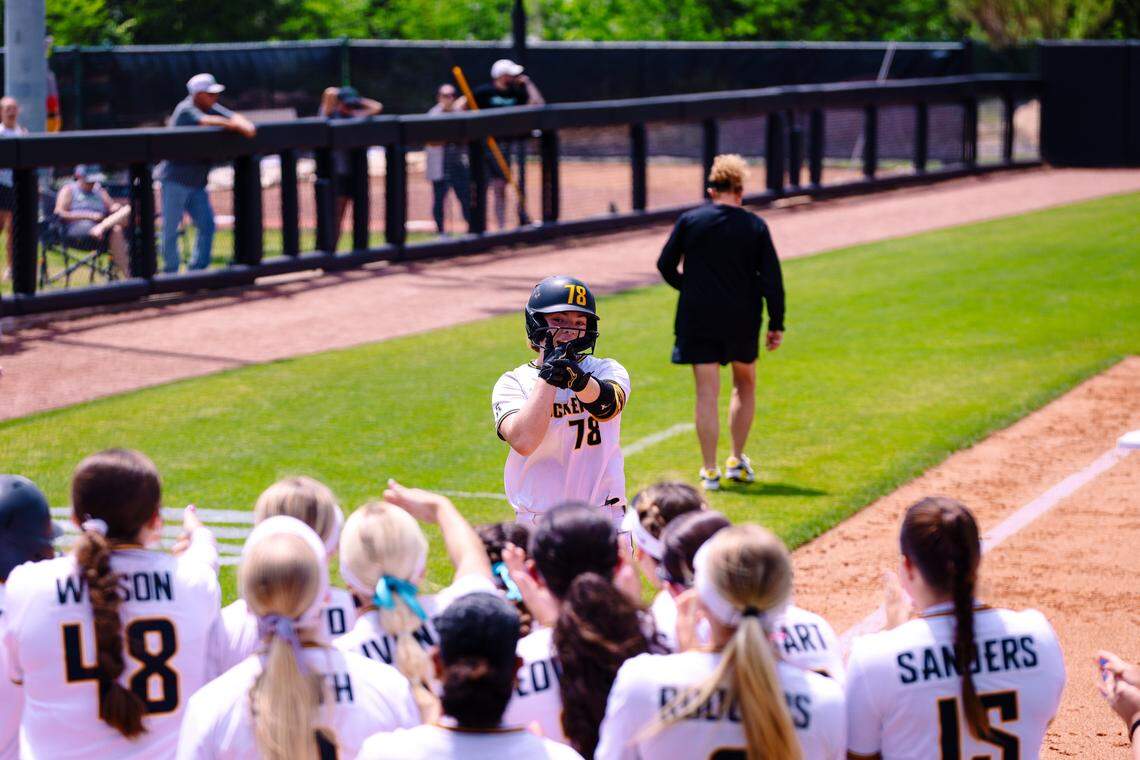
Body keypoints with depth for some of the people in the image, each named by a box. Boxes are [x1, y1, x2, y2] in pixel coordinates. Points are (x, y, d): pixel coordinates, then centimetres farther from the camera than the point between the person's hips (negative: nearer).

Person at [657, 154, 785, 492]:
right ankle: (737, 461, 22)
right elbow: (771, 277, -4)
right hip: (742, 320, 1)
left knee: (707, 394, 0)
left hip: (698, 318, -1)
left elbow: (665, 265, 2)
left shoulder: (690, 220, -3)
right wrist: (776, 324, 1)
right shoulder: (755, 226, -2)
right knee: (745, 386, 21)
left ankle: (709, 472, -1)